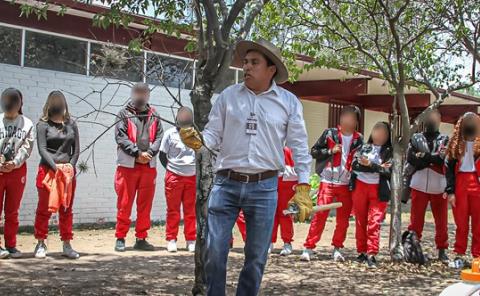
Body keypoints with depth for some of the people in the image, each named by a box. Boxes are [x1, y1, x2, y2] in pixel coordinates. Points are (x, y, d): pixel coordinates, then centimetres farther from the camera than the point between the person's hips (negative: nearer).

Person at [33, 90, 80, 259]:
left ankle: (67, 245, 12)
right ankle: (41, 244, 10)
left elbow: (76, 149, 8)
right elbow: (42, 149, -8)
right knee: (44, 209, 1)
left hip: (68, 172, 3)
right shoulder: (43, 124, 0)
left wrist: (71, 166, -7)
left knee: (67, 210, 7)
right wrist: (56, 167, -18)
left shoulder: (71, 124, 9)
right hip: (47, 170, -3)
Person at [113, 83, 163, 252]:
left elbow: (159, 136, 5)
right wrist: (137, 153, -14)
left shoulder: (154, 115, 13)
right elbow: (120, 137, -7)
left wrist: (149, 153, -11)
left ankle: (141, 239, 15)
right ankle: (120, 238, 9)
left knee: (145, 205, 7)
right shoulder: (124, 114, 3)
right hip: (128, 166, -3)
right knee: (124, 204, 1)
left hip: (149, 166, 3)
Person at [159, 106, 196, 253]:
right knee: (173, 210, 3)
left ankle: (191, 240, 12)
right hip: (174, 177, -1)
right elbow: (162, 155, 6)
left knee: (191, 210, 5)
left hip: (192, 177, 1)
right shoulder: (170, 134, -1)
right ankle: (171, 240, 10)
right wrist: (170, 169, -1)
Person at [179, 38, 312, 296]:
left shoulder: (289, 102, 3)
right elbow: (214, 135, 7)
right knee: (215, 253, 0)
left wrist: (303, 188, 1)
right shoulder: (228, 96, 5)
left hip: (264, 188, 0)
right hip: (226, 184, 0)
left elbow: (299, 147, 6)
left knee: (256, 258, 8)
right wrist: (197, 141, -16)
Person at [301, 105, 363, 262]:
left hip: (347, 184, 3)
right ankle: (308, 248, -4)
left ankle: (337, 249, 19)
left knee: (343, 219, 6)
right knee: (320, 214, -8)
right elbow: (314, 151, 1)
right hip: (328, 181, -3)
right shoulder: (330, 133, 2)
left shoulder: (359, 140, 9)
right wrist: (330, 151, -11)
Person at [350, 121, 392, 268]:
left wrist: (370, 165, -19)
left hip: (379, 190, -3)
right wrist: (378, 167, -13)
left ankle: (371, 254, -12)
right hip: (360, 186, 3)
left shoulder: (390, 152, 5)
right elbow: (355, 165, -3)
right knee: (360, 221, 6)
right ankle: (362, 252, 14)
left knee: (374, 223, -10)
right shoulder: (364, 148, 12)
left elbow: (389, 170, -9)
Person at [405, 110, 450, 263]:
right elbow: (410, 158, -7)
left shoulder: (445, 140, 8)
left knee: (442, 220, 6)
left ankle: (442, 250, 16)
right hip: (419, 186, 0)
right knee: (416, 219, 5)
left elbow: (445, 157, -11)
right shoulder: (415, 138, 9)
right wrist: (434, 159, -12)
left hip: (439, 187, 0)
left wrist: (423, 156, -13)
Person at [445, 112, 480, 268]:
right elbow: (449, 168, 6)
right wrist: (450, 191, -1)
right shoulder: (456, 144, 6)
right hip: (460, 184, 1)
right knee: (461, 223, 6)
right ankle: (459, 255, 15)